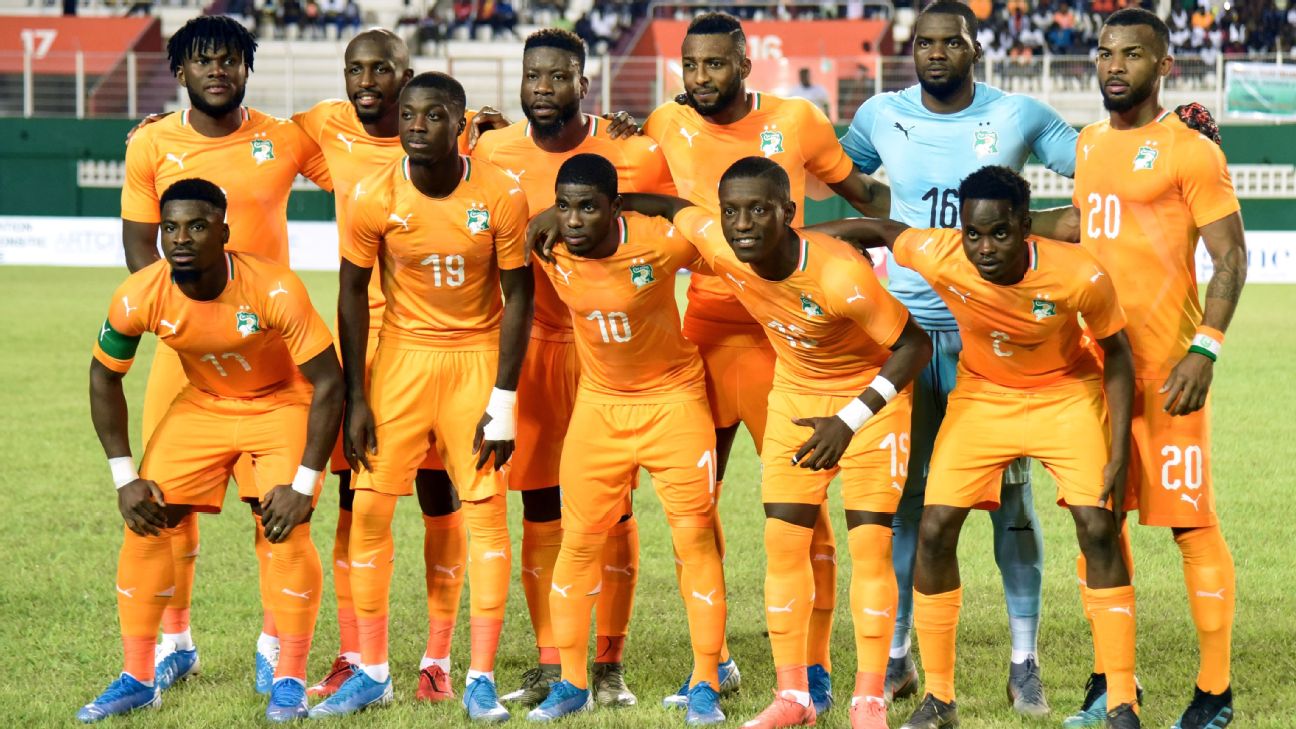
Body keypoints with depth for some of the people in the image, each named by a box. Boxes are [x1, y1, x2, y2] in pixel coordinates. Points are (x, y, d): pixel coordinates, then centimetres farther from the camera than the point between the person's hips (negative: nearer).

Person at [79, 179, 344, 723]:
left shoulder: (275, 290, -32)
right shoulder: (139, 297, -23)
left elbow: (328, 383, -24)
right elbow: (105, 378, -5)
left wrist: (303, 484, -26)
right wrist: (125, 477, -9)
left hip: (283, 404, -3)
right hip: (202, 404, 3)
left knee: (286, 530, -19)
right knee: (147, 524, -6)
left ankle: (289, 681, -4)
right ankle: (138, 679, 7)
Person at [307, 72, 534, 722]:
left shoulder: (501, 197, -14)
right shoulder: (374, 198, -12)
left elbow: (517, 296, -6)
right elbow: (352, 293, -2)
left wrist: (503, 401, -10)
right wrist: (355, 399, -4)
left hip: (478, 358, -1)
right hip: (401, 354, 1)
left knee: (485, 510, -4)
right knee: (369, 507, -3)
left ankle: (481, 679, 3)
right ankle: (372, 673, 9)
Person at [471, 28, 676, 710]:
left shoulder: (635, 153, -6)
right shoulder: (492, 153, 0)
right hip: (531, 344, 2)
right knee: (540, 505, 5)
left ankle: (609, 665, 9)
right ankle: (549, 664, 13)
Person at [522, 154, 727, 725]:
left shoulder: (660, 242, -24)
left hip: (674, 398, -3)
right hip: (599, 404, 3)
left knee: (695, 538, -2)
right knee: (578, 541, 2)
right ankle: (571, 683, 13)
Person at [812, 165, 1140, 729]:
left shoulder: (1079, 276, -31)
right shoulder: (938, 256, -29)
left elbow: (1116, 353, -14)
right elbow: (877, 230, -8)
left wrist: (1119, 451, -17)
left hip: (1067, 393, -2)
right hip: (982, 395, 2)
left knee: (1098, 527, -13)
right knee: (935, 529, -6)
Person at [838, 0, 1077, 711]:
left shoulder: (1018, 116, 0)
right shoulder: (881, 116, 5)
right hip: (904, 328, 2)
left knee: (1010, 496, -1)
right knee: (901, 496, 5)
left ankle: (1024, 660, 6)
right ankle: (895, 654, 15)